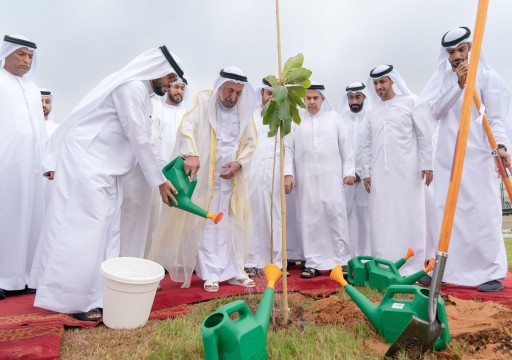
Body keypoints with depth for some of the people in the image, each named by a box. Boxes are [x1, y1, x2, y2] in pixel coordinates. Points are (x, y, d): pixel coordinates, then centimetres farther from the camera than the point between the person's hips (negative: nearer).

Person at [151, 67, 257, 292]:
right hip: (205, 176, -3)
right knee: (207, 226, 1)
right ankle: (211, 274, 11)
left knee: (232, 225, 8)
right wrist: (191, 154, -38)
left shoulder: (244, 110, 6)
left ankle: (233, 270, 19)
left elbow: (251, 142, 11)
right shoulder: (204, 101, -5)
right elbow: (187, 126, -20)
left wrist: (239, 163, -7)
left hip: (232, 178, 4)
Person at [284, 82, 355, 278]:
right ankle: (313, 263, 10)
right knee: (309, 219, 2)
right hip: (306, 179, 0)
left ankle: (341, 260, 10)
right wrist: (288, 174, -2)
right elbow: (288, 148, 6)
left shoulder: (334, 117, 11)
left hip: (331, 177, 0)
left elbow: (345, 146, 10)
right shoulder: (296, 120, 9)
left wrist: (349, 171, 5)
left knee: (336, 216, -1)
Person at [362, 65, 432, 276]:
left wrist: (427, 164, -6)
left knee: (408, 217, -2)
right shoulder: (373, 113, 16)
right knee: (381, 219, 2)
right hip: (380, 173, 4)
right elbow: (367, 145, 15)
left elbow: (423, 136, 1)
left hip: (407, 170, -3)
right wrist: (366, 172, 9)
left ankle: (410, 267, 5)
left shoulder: (410, 103, 6)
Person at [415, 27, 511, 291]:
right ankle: (446, 269, 11)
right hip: (447, 158, 4)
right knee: (445, 213, 2)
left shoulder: (486, 76, 3)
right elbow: (435, 111, -3)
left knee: (483, 213, -4)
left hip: (478, 157, -3)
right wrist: (458, 83, -13)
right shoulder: (442, 79, 13)